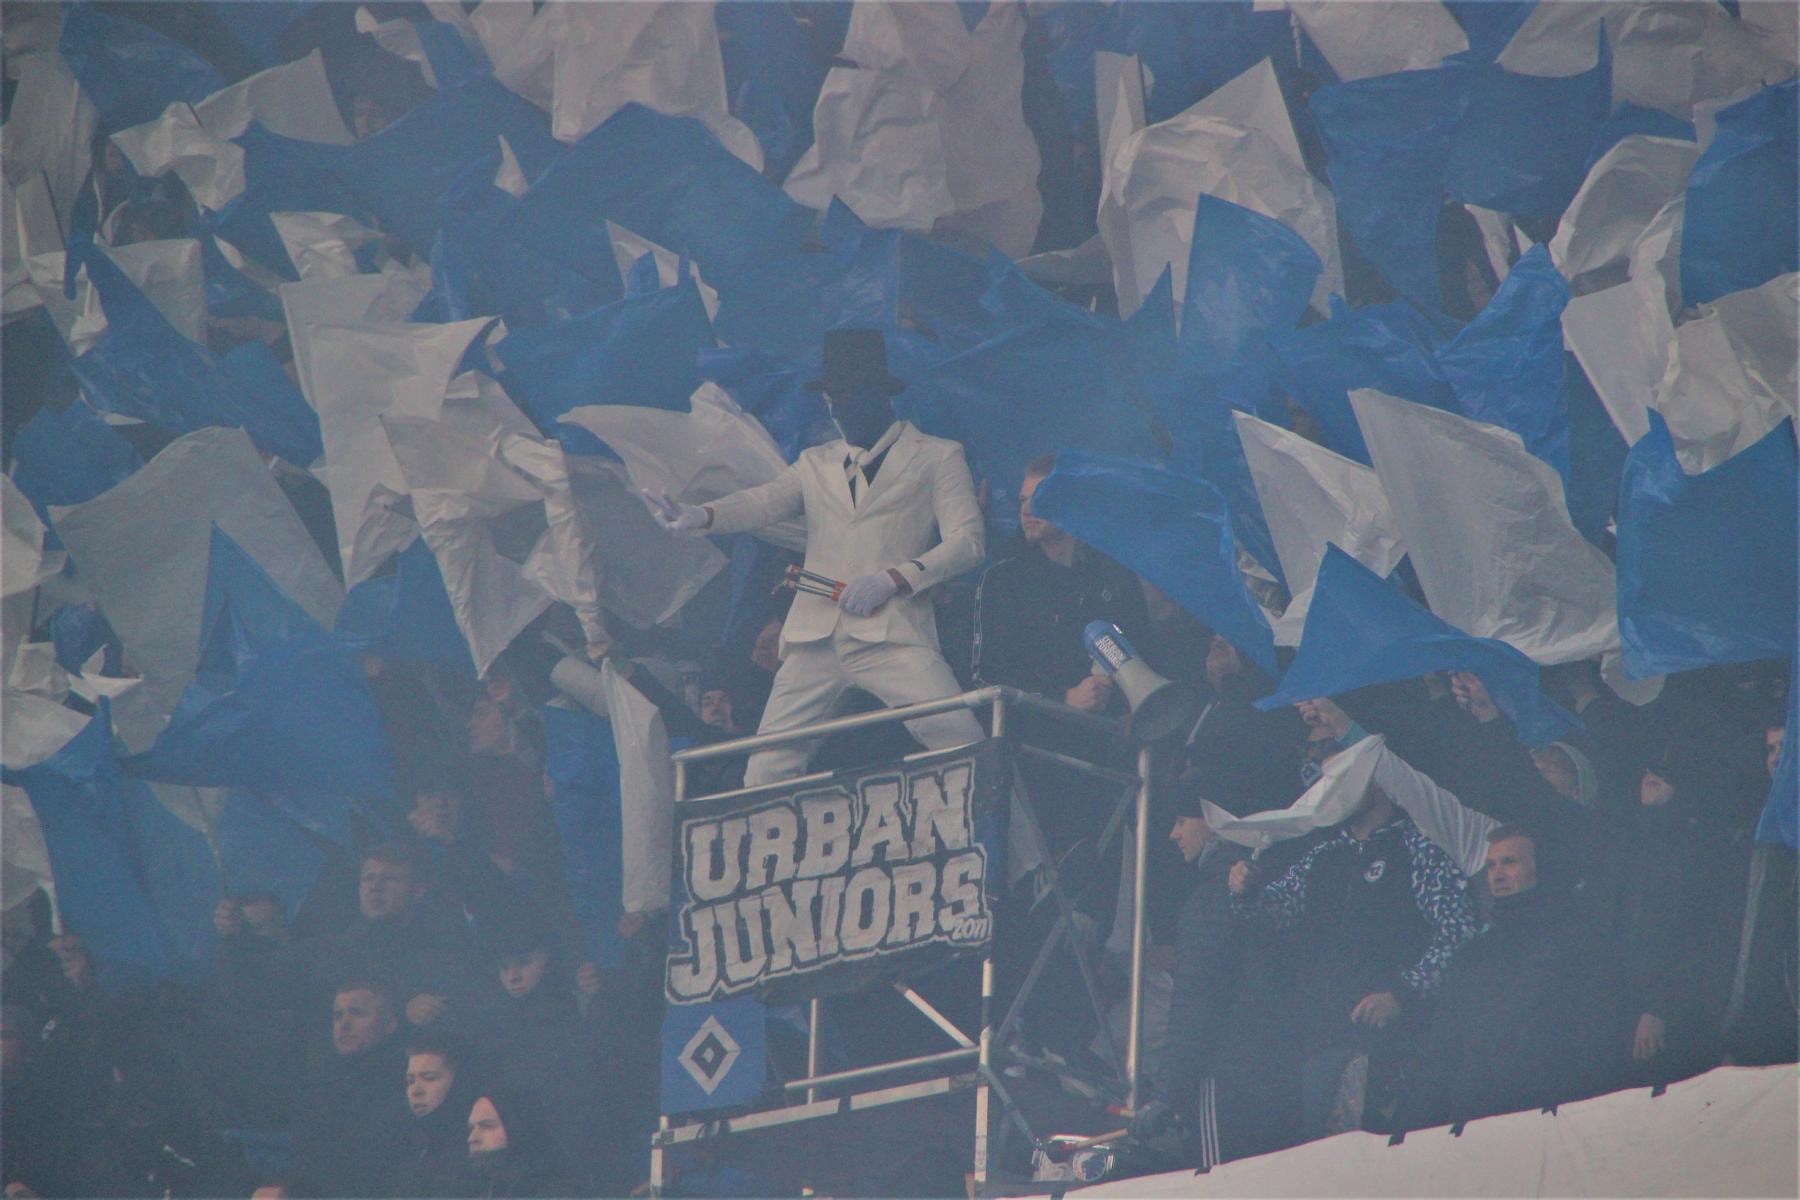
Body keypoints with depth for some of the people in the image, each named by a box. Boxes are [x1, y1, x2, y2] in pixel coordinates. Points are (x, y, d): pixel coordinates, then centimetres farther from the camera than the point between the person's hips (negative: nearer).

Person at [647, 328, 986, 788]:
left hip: (892, 634, -4)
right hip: (815, 639, 4)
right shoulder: (816, 463, 21)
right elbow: (764, 502, 6)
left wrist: (894, 578, -14)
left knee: (962, 743, -19)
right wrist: (700, 516, -15)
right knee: (767, 769, -2)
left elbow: (968, 540, 0)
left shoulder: (936, 457, 9)